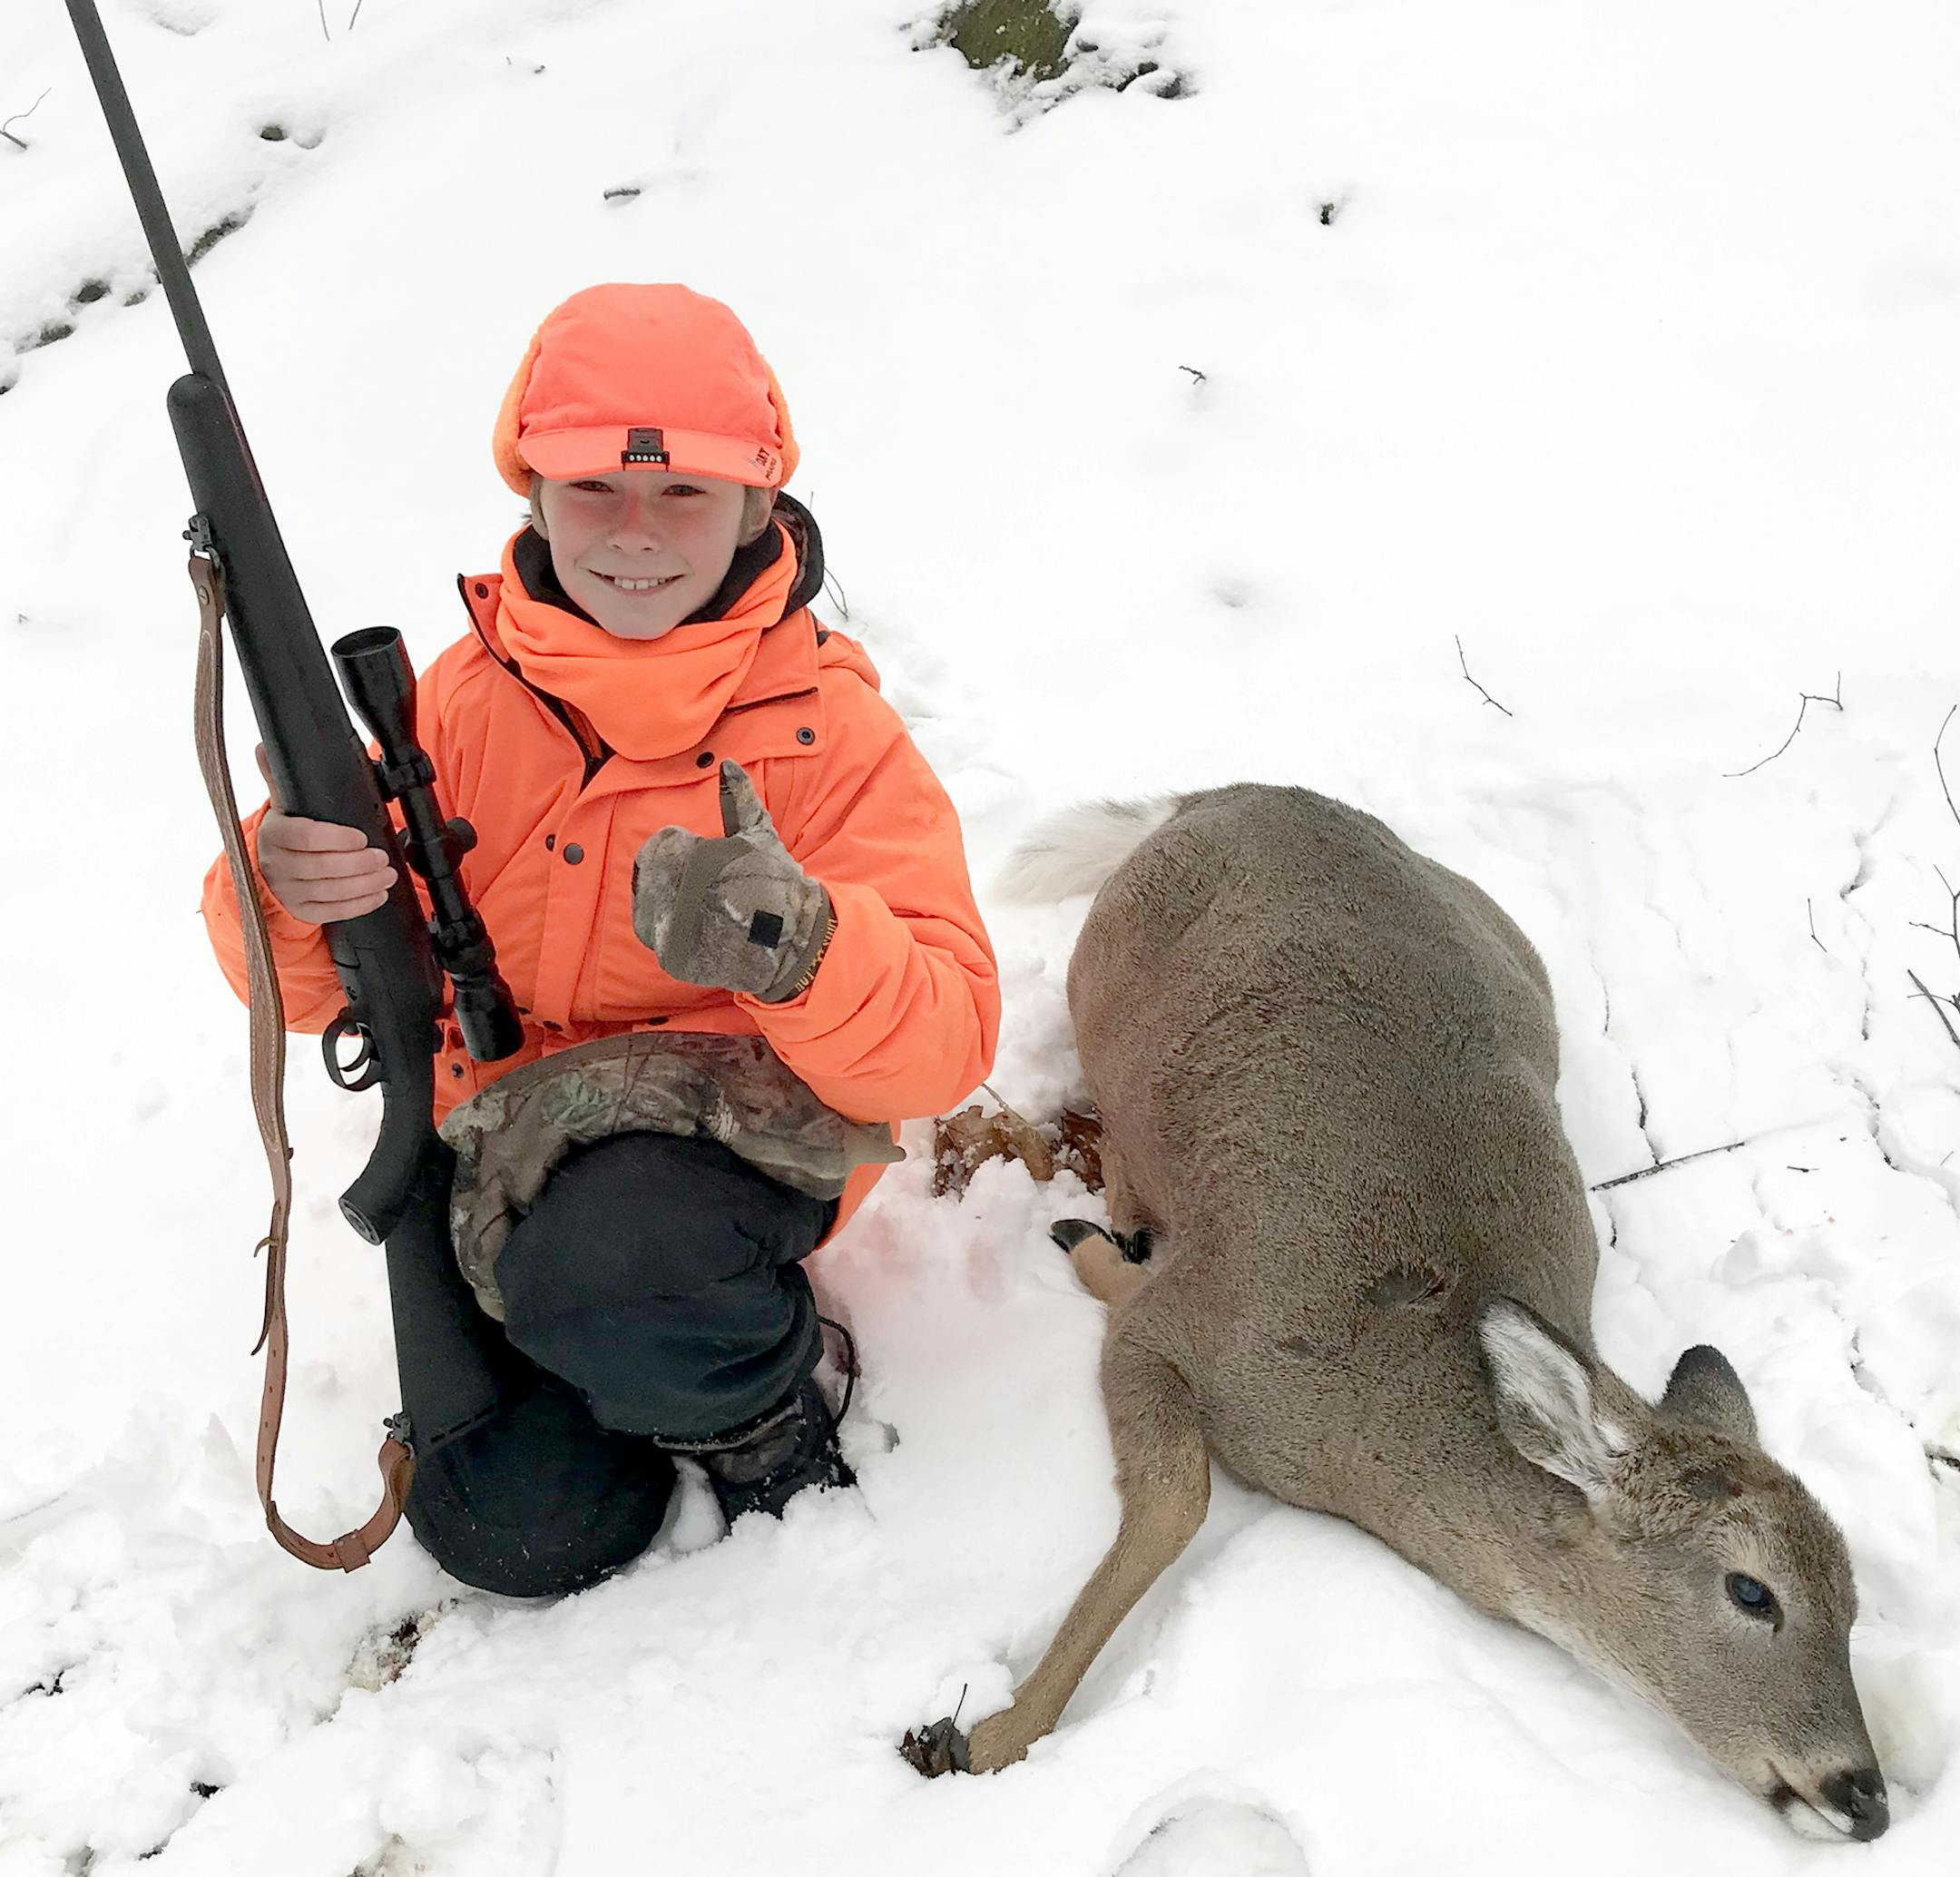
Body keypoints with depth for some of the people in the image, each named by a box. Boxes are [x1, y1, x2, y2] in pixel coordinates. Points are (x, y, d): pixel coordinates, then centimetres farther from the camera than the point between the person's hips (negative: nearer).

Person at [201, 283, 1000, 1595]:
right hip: (502, 1153, 3)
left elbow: (948, 1039, -22)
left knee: (597, 1265, -36)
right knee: (520, 1532, -9)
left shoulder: (830, 733, -12)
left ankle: (762, 1399, -1)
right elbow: (305, 986, -2)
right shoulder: (470, 699, -4)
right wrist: (289, 885, -27)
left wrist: (802, 945, -44)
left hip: (736, 1139, -3)